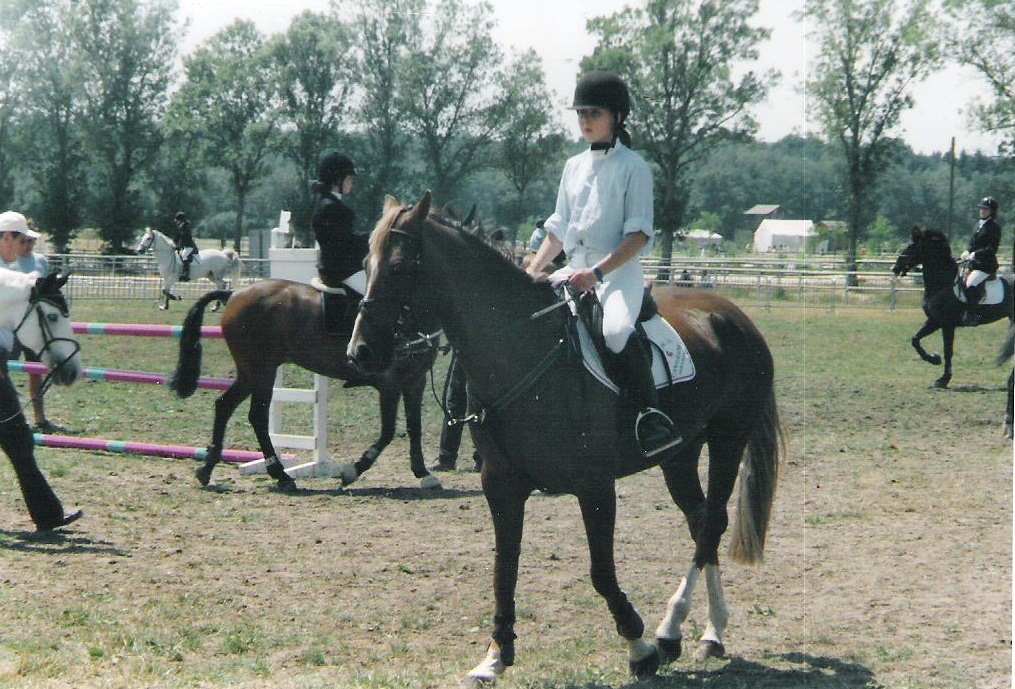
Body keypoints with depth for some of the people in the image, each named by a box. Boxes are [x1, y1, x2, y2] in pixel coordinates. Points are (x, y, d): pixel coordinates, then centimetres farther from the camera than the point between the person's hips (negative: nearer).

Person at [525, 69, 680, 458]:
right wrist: (532, 272, 7)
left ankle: (652, 416, -33)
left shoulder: (632, 167, -3)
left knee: (616, 330, -35)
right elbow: (557, 230, 21)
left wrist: (596, 273, -22)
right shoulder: (574, 167, 17)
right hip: (576, 271, 8)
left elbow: (639, 234, -12)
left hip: (619, 271, -8)